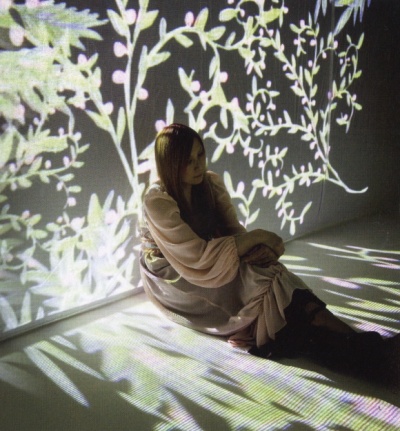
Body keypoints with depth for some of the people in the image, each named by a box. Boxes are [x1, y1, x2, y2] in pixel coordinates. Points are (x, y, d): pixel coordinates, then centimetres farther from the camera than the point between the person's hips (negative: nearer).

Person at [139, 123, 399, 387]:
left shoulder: (211, 183, -2)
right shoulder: (158, 202, -22)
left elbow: (233, 230, -3)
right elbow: (199, 256, -27)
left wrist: (257, 249, -26)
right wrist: (257, 237, -24)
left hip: (208, 264, 5)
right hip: (173, 278, -5)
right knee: (257, 279, -28)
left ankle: (364, 346, -35)